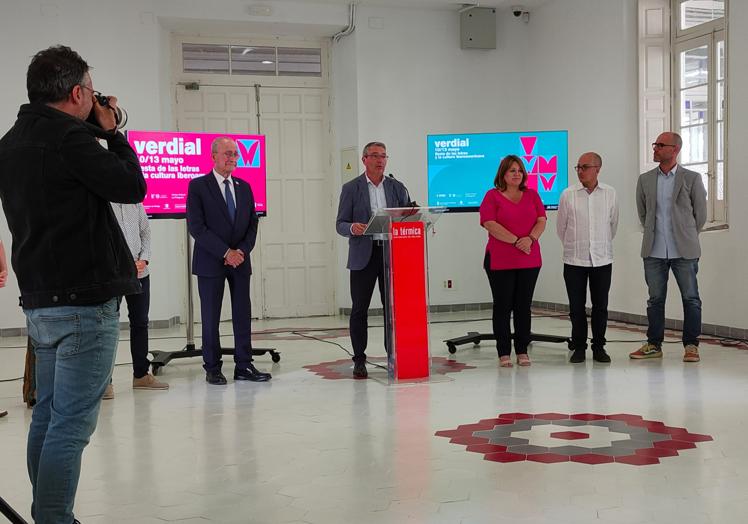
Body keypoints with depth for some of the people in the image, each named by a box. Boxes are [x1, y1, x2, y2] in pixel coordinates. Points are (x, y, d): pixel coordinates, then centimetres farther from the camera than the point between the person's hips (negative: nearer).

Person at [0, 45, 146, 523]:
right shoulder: (69, 138, -16)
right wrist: (111, 132, 1)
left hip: (39, 300, 9)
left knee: (48, 416, 15)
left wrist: (97, 134, 14)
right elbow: (133, 187, -11)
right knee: (72, 424, -5)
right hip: (85, 302, -9)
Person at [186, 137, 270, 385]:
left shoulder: (244, 187, 13)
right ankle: (212, 368, 10)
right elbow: (196, 227, -11)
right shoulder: (198, 186, -3)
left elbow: (252, 224, 11)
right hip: (211, 261, -4)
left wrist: (242, 251, -6)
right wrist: (226, 252, -15)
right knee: (210, 317, 1)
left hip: (240, 261, 4)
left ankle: (244, 366, 10)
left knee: (243, 315, 4)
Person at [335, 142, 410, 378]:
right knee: (359, 309, 1)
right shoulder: (351, 188, 3)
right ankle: (359, 360, 9)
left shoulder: (397, 187, 11)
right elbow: (340, 224, 1)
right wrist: (352, 228, -21)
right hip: (363, 256, -2)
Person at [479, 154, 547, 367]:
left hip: (529, 260, 3)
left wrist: (530, 239, -15)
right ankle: (504, 353, 7)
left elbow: (541, 221, 5)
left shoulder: (532, 195, 12)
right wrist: (516, 241, -17)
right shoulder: (492, 196, 0)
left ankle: (522, 351, 14)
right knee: (502, 306, 1)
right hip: (500, 261, -3)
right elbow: (490, 224, -12)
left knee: (524, 306, 6)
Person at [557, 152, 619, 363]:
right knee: (577, 306, 3)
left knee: (600, 306, 6)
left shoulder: (610, 193, 1)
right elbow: (561, 227, 8)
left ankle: (599, 347, 17)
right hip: (574, 260, -1)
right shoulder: (568, 194, -2)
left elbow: (613, 224, 12)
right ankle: (578, 347, 14)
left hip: (602, 259, 1)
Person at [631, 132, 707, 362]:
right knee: (655, 299, 9)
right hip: (654, 251, 3)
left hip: (684, 250, -2)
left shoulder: (692, 178, -2)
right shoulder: (645, 179, 7)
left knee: (690, 298, 3)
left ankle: (691, 345, 13)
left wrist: (687, 238, 11)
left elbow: (700, 214, 5)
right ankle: (654, 345, 18)